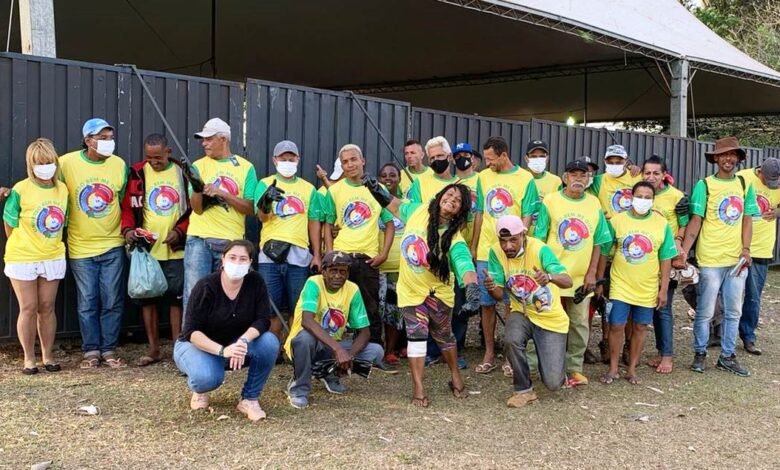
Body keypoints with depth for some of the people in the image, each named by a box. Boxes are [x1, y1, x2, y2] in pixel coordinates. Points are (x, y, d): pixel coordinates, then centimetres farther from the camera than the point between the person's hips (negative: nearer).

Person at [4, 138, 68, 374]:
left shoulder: (62, 189, 1)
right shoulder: (20, 190, -12)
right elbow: (10, 227, -5)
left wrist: (51, 245, 7)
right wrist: (23, 248, 2)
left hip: (52, 258, 3)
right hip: (22, 259, -3)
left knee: (47, 307, 9)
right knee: (28, 308, 3)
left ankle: (48, 356, 20)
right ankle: (29, 359, 15)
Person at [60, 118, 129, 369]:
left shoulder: (119, 165, -1)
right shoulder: (66, 163, -8)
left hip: (113, 245, 1)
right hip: (81, 247, -1)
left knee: (112, 301, 4)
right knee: (87, 303, 6)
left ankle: (109, 350, 15)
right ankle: (91, 351, 17)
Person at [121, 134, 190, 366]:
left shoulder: (183, 172, 2)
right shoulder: (137, 174, 2)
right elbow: (128, 207, 5)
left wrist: (180, 231, -10)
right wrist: (128, 229, -13)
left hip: (175, 249, -1)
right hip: (146, 249, 1)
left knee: (176, 298, 2)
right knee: (148, 298, 7)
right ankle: (153, 348, 17)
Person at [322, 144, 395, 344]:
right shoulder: (335, 190, 4)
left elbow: (389, 223, 6)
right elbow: (328, 225, 7)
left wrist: (384, 253, -4)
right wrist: (329, 254, -4)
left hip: (368, 258, 0)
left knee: (371, 308, 6)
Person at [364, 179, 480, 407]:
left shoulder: (454, 239, -24)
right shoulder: (419, 211, -11)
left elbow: (465, 265, -41)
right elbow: (397, 207, 11)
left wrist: (472, 289, -59)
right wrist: (377, 190, 4)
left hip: (437, 293, -1)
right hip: (410, 290, 2)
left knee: (444, 336, 16)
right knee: (417, 335, -5)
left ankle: (456, 378, 38)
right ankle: (418, 388, 2)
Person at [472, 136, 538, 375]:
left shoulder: (525, 179, -4)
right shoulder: (483, 177, 7)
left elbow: (527, 217, -4)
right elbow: (480, 214, 12)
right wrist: (473, 246, 11)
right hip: (486, 251, 3)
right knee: (487, 303, 7)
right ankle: (489, 353, 18)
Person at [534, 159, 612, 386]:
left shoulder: (594, 204, 4)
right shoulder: (550, 201, -4)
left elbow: (597, 242, 7)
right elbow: (539, 239, -2)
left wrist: (591, 273, -1)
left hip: (582, 277, 3)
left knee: (579, 325, 8)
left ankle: (574, 368, 19)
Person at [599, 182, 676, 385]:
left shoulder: (662, 224, -2)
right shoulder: (617, 220, -4)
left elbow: (665, 259, 2)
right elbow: (605, 252, 2)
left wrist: (663, 289, 0)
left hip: (647, 289, 1)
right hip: (620, 286, -1)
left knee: (639, 328, 10)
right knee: (616, 326, 0)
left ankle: (632, 369, 23)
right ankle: (613, 368, 15)